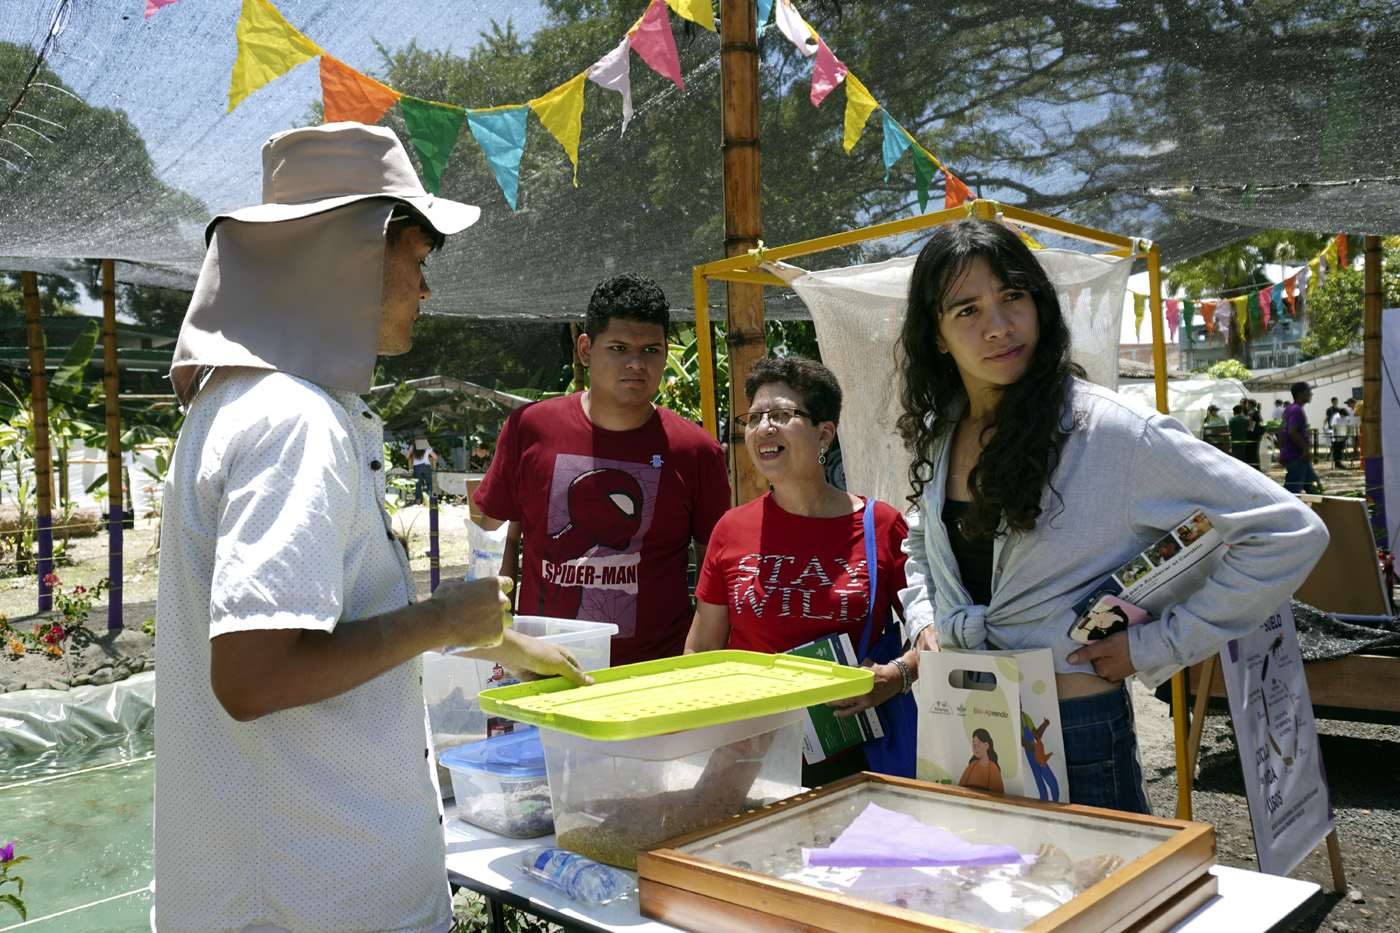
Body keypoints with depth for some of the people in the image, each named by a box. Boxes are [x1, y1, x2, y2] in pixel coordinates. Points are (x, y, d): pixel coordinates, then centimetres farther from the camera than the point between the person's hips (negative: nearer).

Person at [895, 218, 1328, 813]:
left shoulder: (1110, 430, -17)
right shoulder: (937, 433, 2)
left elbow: (1291, 532, -15)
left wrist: (1156, 646, -14)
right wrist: (922, 619, 4)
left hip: (1075, 736, -5)